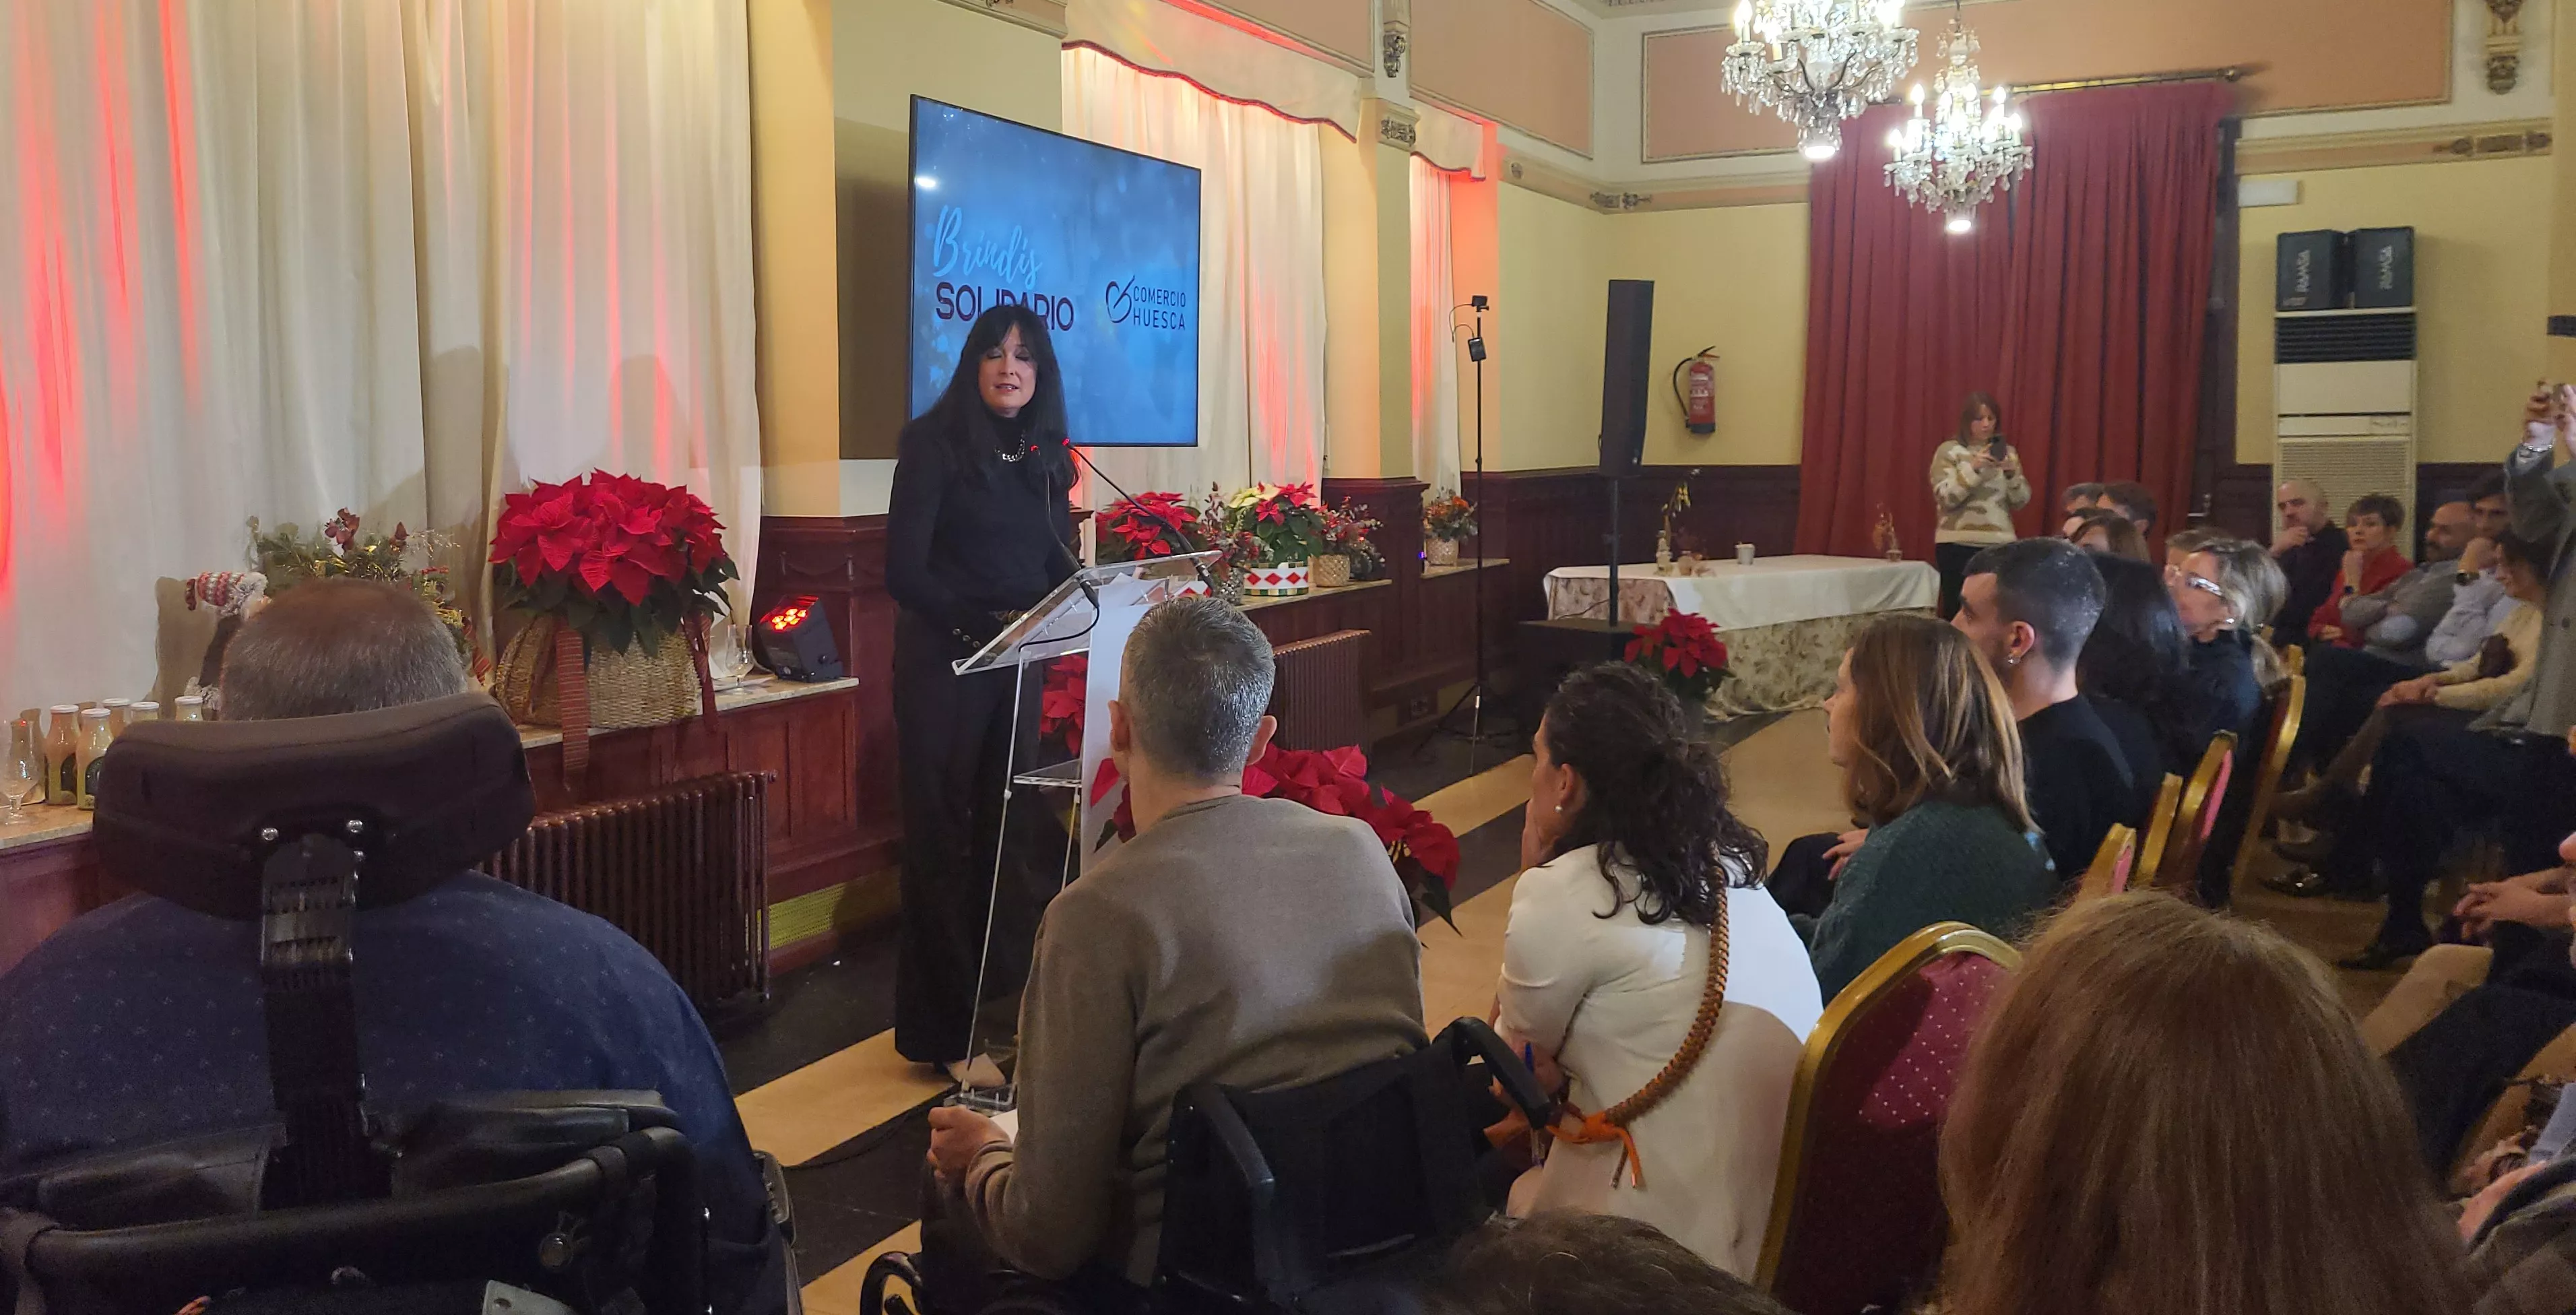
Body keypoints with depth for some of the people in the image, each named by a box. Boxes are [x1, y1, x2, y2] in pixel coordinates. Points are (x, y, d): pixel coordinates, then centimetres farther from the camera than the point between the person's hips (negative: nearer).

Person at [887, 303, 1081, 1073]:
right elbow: (904, 572, -13)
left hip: (1023, 665, 5)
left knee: (1019, 834, 7)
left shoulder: (1045, 456, 11)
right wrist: (981, 626, -25)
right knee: (945, 839, 1)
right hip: (945, 663, -5)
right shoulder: (934, 443, -6)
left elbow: (1058, 565, 12)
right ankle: (947, 1032, 10)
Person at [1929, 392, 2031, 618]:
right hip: (1958, 544, -3)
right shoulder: (1949, 451, 2)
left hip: (2000, 543, 3)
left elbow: (2021, 502, 7)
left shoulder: (2007, 452, 13)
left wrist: (2012, 473, -10)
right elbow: (1946, 499, -9)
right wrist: (1974, 468, -18)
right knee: (1957, 609, -3)